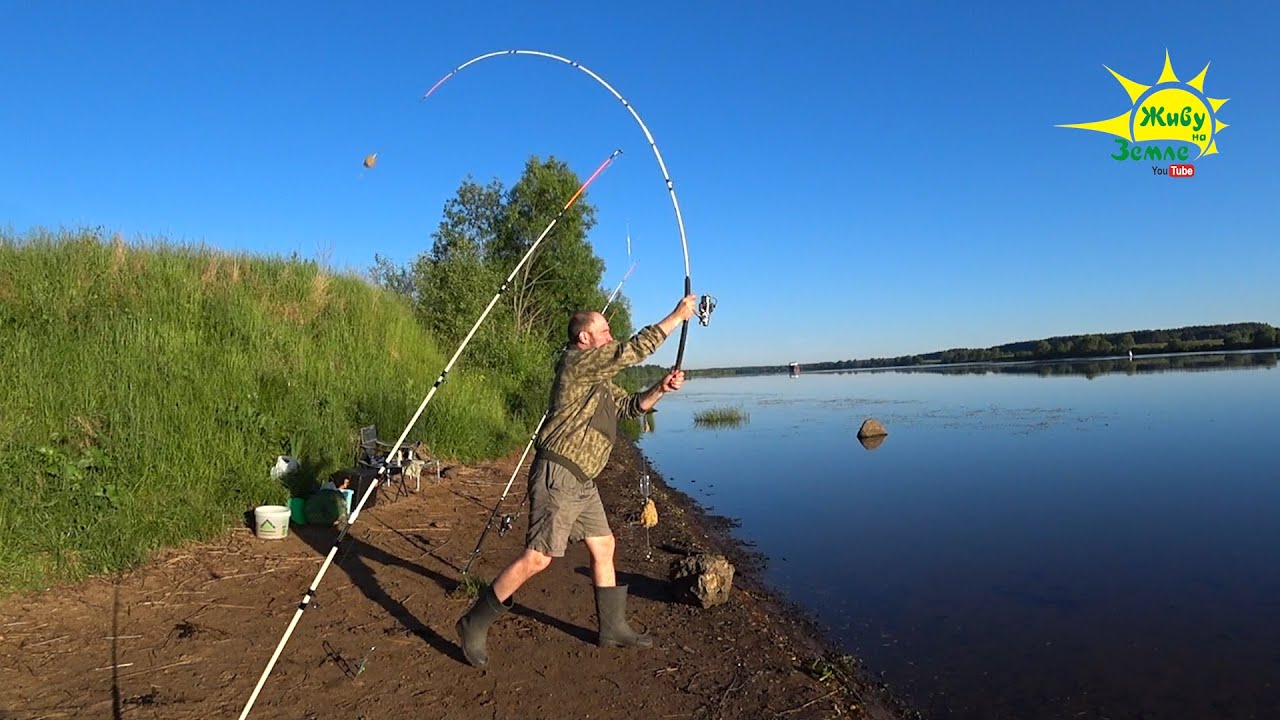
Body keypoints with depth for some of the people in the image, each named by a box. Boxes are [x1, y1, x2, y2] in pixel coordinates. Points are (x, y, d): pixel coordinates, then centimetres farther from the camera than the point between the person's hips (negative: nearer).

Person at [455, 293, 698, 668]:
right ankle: (474, 623, 4)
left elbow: (630, 406, 19)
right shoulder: (576, 361, -11)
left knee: (603, 547, 14)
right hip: (558, 475, -11)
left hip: (582, 482, 11)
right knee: (538, 557, -10)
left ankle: (613, 628, 26)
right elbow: (635, 349, -15)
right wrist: (677, 315, -6)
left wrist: (660, 389, 1)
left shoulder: (598, 380, 19)